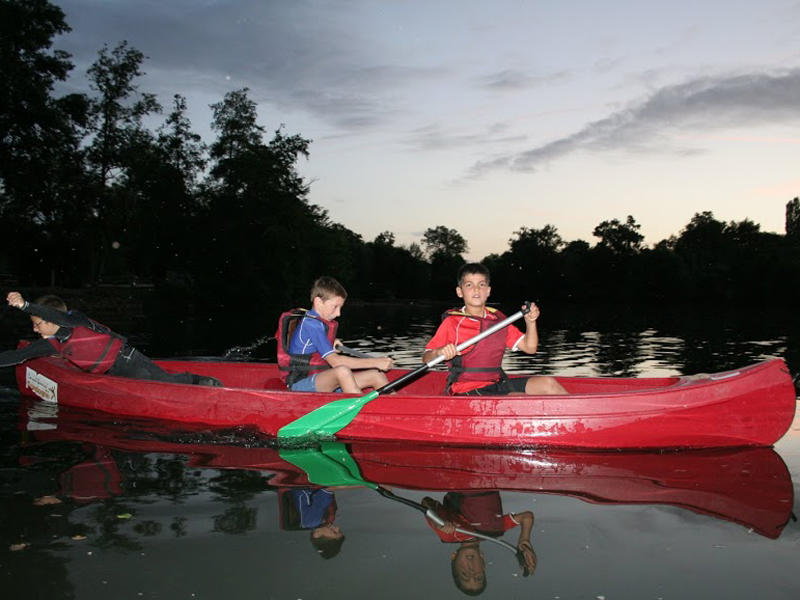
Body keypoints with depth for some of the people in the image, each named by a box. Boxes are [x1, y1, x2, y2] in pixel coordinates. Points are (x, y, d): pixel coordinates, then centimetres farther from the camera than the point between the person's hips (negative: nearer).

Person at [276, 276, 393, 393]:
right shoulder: (311, 325, -16)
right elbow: (335, 361, -24)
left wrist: (331, 342, 14)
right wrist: (375, 362, -22)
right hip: (301, 383, -9)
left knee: (377, 374, -6)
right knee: (342, 371, -39)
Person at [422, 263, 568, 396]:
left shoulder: (498, 319, 11)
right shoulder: (452, 322, -5)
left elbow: (529, 348, 11)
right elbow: (426, 359, -11)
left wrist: (530, 322, -5)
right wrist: (439, 352, -33)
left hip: (497, 384, 6)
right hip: (468, 390, -6)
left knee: (548, 383, -7)